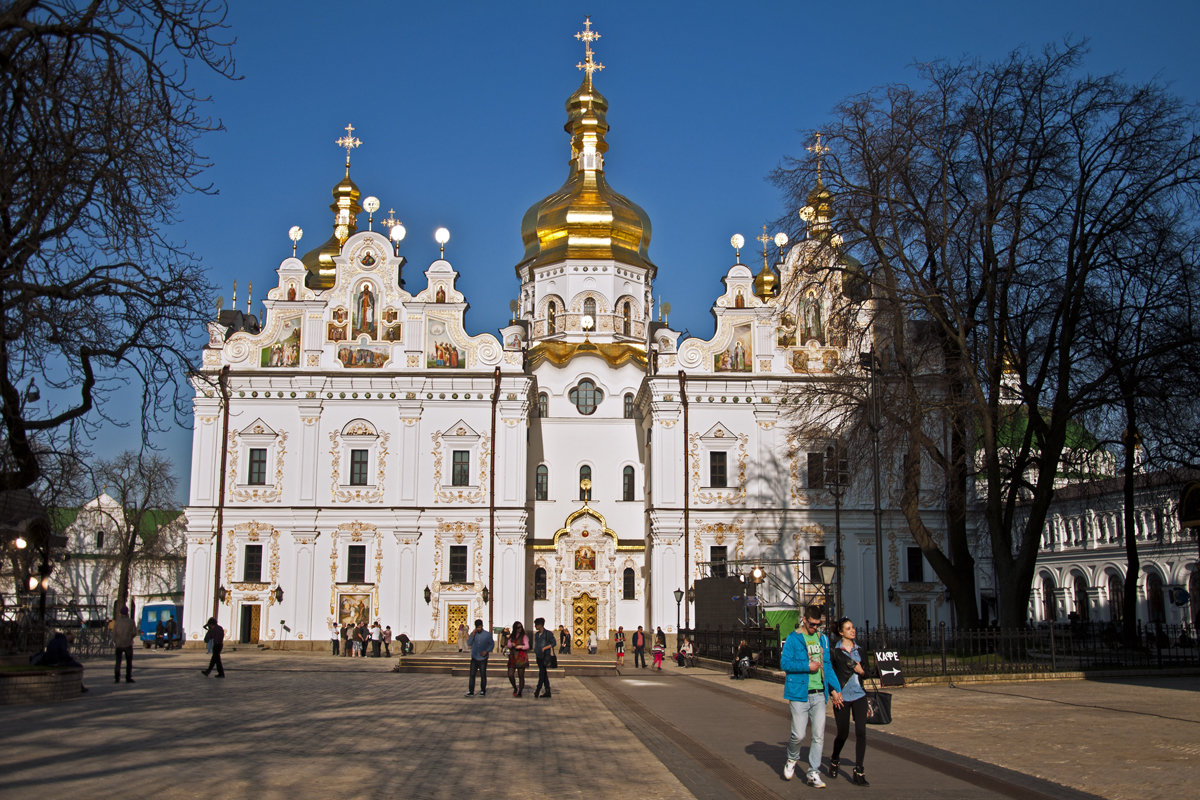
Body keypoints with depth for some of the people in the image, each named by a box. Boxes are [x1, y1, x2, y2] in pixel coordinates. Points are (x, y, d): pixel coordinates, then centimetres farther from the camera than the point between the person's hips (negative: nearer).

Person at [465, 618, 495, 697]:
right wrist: (472, 635, -14)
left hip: (483, 659, -1)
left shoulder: (487, 634, -1)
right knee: (472, 675, -3)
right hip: (474, 658, 2)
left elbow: (492, 644, 4)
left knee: (483, 675, 3)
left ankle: (483, 691, 14)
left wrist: (486, 651, -12)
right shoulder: (473, 634, 4)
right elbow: (469, 644, -3)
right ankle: (471, 691, 0)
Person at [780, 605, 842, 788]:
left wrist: (835, 688, 14)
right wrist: (807, 666, -17)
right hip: (799, 694, -5)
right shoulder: (793, 638, -5)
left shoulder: (822, 638, 13)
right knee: (798, 735, -3)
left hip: (819, 694, 5)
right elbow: (784, 663, -10)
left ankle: (813, 773, 11)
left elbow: (827, 665, 19)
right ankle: (792, 759, 26)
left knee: (819, 736, 2)